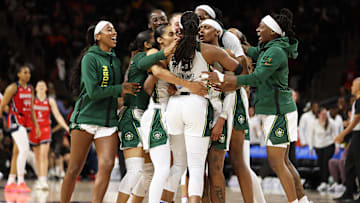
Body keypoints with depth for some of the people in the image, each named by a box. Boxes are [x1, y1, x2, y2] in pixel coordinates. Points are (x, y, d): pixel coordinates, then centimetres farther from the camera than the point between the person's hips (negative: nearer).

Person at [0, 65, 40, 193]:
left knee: (17, 152, 10)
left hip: (25, 121, 8)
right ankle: (21, 182, -20)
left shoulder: (30, 89, 15)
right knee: (24, 149, -20)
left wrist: (36, 125, 16)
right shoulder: (13, 88, -7)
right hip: (15, 120, -8)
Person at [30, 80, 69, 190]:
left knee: (44, 155, -14)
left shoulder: (50, 101, 5)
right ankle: (39, 180, 14)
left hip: (45, 129, -1)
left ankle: (44, 181, -21)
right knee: (37, 156, 7)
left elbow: (57, 115, 2)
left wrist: (66, 127, -8)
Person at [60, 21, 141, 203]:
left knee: (107, 165, -13)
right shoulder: (90, 58, -6)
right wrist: (121, 89, -8)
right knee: (74, 169, -2)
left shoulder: (115, 61, 15)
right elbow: (93, 91, -14)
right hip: (86, 118, -5)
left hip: (108, 120, 5)